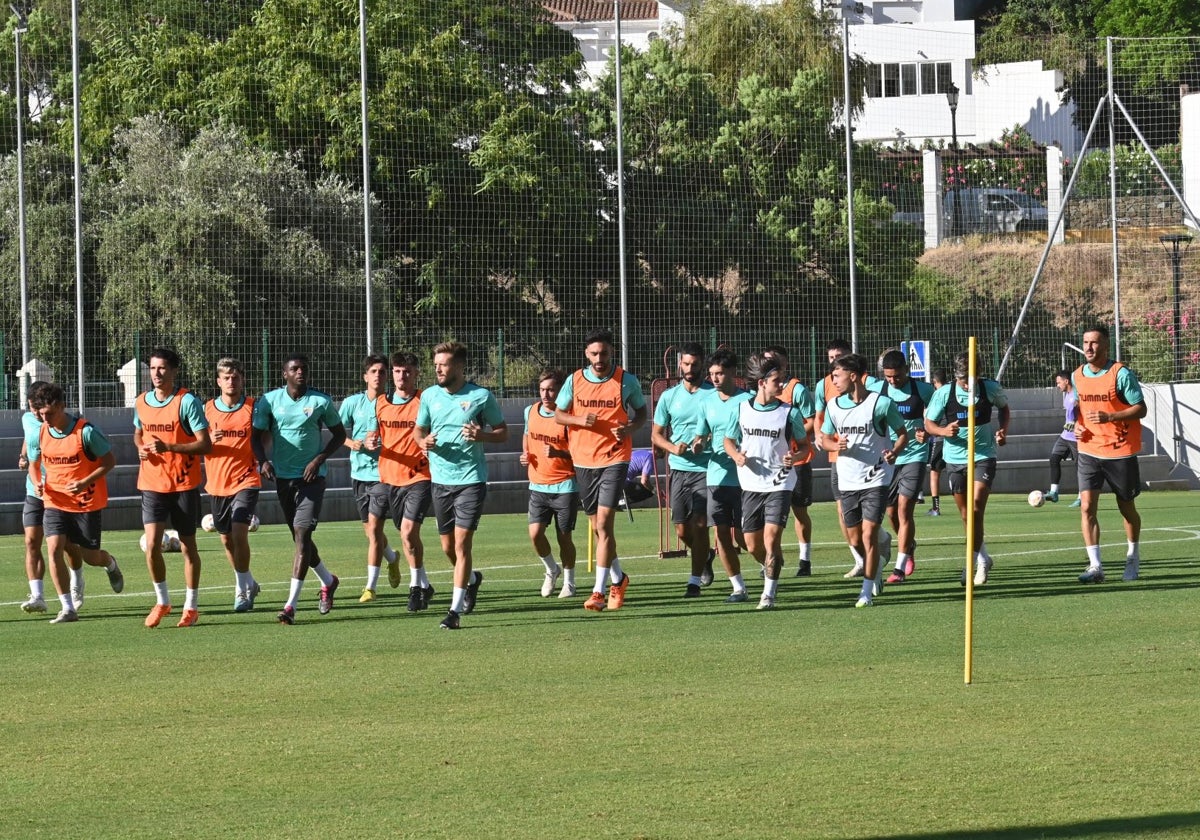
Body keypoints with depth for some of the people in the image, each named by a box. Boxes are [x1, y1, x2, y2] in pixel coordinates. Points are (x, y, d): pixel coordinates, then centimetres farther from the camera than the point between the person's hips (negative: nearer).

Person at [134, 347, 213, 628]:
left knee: (188, 546, 6)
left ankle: (190, 606, 18)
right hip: (152, 485, 3)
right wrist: (141, 448, 1)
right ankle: (162, 601, 8)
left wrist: (169, 447, -24)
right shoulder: (141, 402, 6)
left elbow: (205, 444, -13)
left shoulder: (187, 401, -10)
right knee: (152, 544, -9)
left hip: (184, 484, -3)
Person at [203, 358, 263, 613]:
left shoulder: (253, 408, -4)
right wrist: (209, 439, -14)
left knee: (239, 532, -17)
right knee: (225, 538, 12)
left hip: (245, 480, -4)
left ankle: (242, 590, -6)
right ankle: (248, 584, 33)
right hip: (217, 483, 4)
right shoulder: (207, 409, 3)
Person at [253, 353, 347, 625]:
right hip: (283, 476, 4)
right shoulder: (270, 400, -1)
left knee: (302, 534, -14)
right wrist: (263, 461, -19)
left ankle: (291, 604, -17)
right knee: (299, 536, 14)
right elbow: (257, 436, 1)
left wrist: (319, 459, -9)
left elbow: (339, 434, 5)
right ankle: (328, 581, 40)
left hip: (311, 476, -3)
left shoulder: (321, 401, -4)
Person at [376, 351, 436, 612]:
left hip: (419, 476, -6)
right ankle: (423, 585, 29)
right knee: (407, 534, 14)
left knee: (409, 531, -18)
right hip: (390, 476, 6)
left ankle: (417, 586, -5)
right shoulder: (381, 403, 7)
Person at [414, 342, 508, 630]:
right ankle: (471, 579, 43)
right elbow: (419, 429, 18)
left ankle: (455, 610, -10)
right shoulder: (430, 395, 6)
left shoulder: (481, 396, -5)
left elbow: (503, 432, 3)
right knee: (448, 547, 12)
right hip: (440, 479, 5)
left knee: (462, 542, -12)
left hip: (471, 479, -5)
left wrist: (482, 435, -18)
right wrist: (423, 442, -5)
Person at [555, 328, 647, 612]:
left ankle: (599, 591, -12)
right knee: (597, 527, 12)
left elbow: (641, 412, 9)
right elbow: (559, 414, 10)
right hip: (583, 460, 4)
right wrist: (580, 420, -11)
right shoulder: (575, 381, 1)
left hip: (614, 458, -4)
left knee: (604, 523, -14)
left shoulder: (627, 381, -4)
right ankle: (618, 579, 33)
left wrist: (630, 428, -13)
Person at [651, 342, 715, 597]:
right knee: (682, 530, 5)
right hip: (679, 469, 3)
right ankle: (704, 558, 36)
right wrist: (673, 448, -9)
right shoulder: (669, 396, 8)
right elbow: (656, 434, 12)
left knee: (699, 525, -11)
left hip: (706, 469, -3)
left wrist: (704, 442, -19)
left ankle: (694, 581, -4)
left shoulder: (713, 394, -1)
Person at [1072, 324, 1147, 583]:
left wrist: (1110, 417, -26)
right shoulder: (1078, 376, 5)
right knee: (1087, 506, -12)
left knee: (1127, 507, 11)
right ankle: (1095, 566, -12)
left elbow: (1140, 409, -12)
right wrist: (1077, 425, 1)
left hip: (1121, 452, -3)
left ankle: (1133, 557, 33)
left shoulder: (1121, 374, -12)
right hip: (1089, 452, 4)